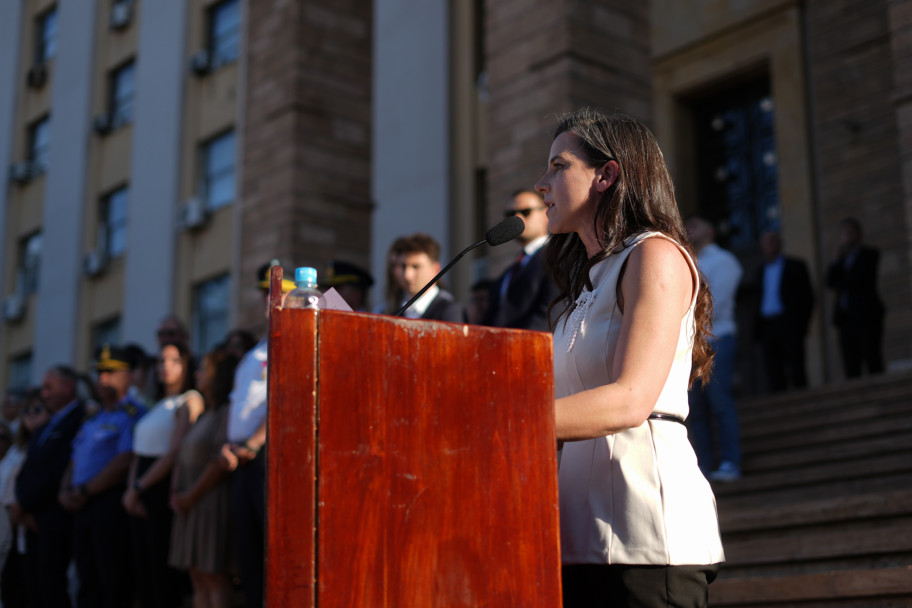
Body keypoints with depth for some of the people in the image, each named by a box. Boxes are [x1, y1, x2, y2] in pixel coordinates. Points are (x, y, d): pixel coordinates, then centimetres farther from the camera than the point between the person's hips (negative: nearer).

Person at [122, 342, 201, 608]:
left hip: (164, 489, -8)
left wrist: (138, 488, -10)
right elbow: (138, 454, 15)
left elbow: (175, 452, -12)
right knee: (144, 573, 5)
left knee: (165, 577, -9)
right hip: (141, 497, 8)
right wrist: (131, 489, -3)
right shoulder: (157, 406, 22)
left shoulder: (189, 400, -4)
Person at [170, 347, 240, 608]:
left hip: (214, 501, -9)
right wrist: (177, 494, 4)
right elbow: (184, 457, 18)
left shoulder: (228, 412, -11)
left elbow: (220, 461, -17)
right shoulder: (205, 415, 19)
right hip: (192, 504, 9)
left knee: (214, 576, -9)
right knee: (198, 577, 9)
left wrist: (191, 496, -12)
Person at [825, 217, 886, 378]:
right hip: (845, 317, 5)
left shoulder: (870, 254, 5)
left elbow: (857, 280, -9)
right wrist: (836, 259, 1)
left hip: (866, 316, -5)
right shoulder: (842, 258, 22)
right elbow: (830, 283, 8)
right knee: (851, 369, -3)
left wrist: (840, 284, 6)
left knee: (873, 365, -10)